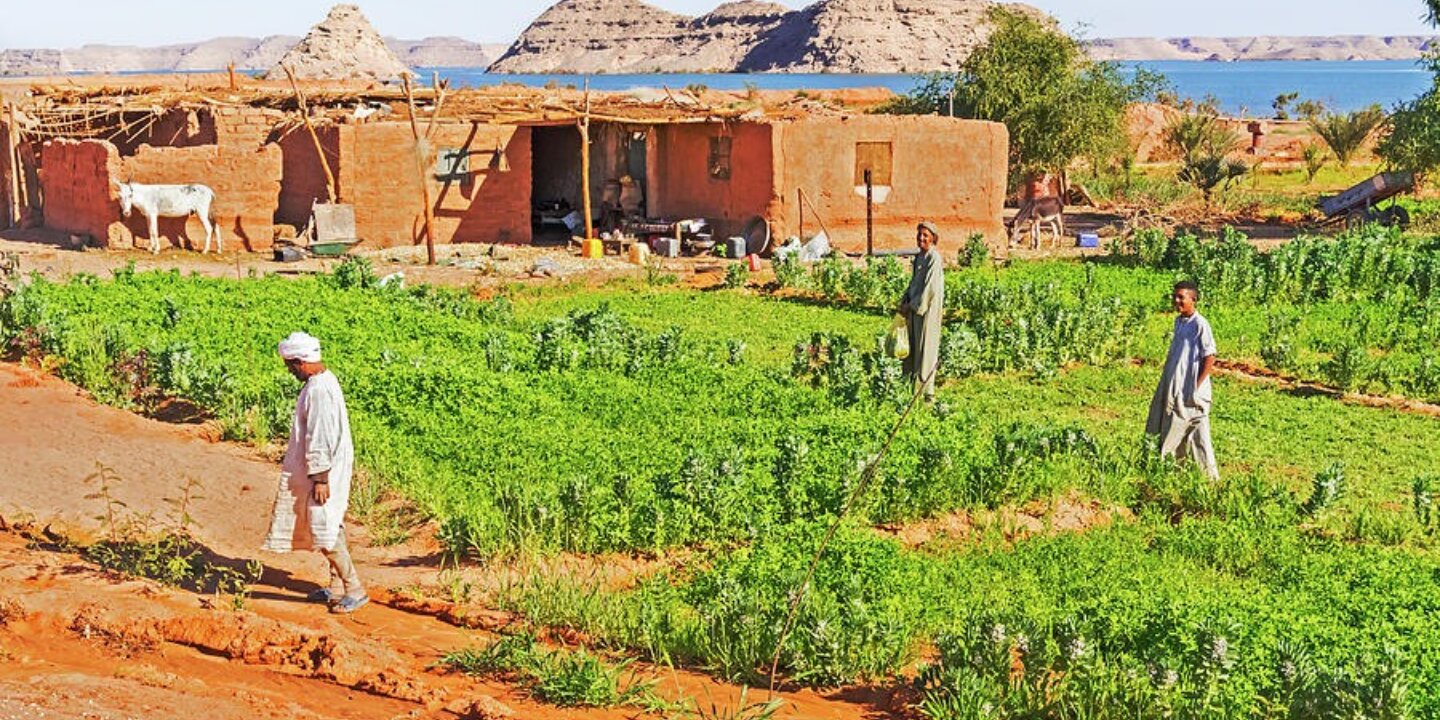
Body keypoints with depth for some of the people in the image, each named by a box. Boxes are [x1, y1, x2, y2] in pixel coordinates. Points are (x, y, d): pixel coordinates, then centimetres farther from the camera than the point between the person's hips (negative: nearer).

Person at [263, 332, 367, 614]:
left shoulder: (319, 390, -22)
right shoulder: (323, 380, 10)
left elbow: (321, 437, -23)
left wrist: (320, 478, -21)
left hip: (323, 471, -10)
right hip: (320, 469, 10)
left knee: (324, 530, -7)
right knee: (328, 527, 16)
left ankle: (355, 590, -3)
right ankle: (337, 586, 25)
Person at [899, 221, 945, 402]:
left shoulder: (934, 258, -15)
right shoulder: (920, 257, 11)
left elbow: (930, 288, -19)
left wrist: (912, 306, -14)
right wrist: (905, 300, 5)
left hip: (928, 309, -8)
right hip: (915, 307, 8)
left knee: (925, 348, -3)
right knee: (912, 349, 11)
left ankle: (927, 392, 3)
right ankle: (912, 386, 19)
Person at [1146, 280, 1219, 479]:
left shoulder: (1199, 324, -14)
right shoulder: (1179, 321, 10)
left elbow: (1209, 358, -15)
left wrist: (1197, 387, -16)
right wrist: (1167, 387, 15)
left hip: (1191, 391, -8)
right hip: (1174, 390, 8)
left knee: (1198, 435, -2)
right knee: (1172, 433, 13)